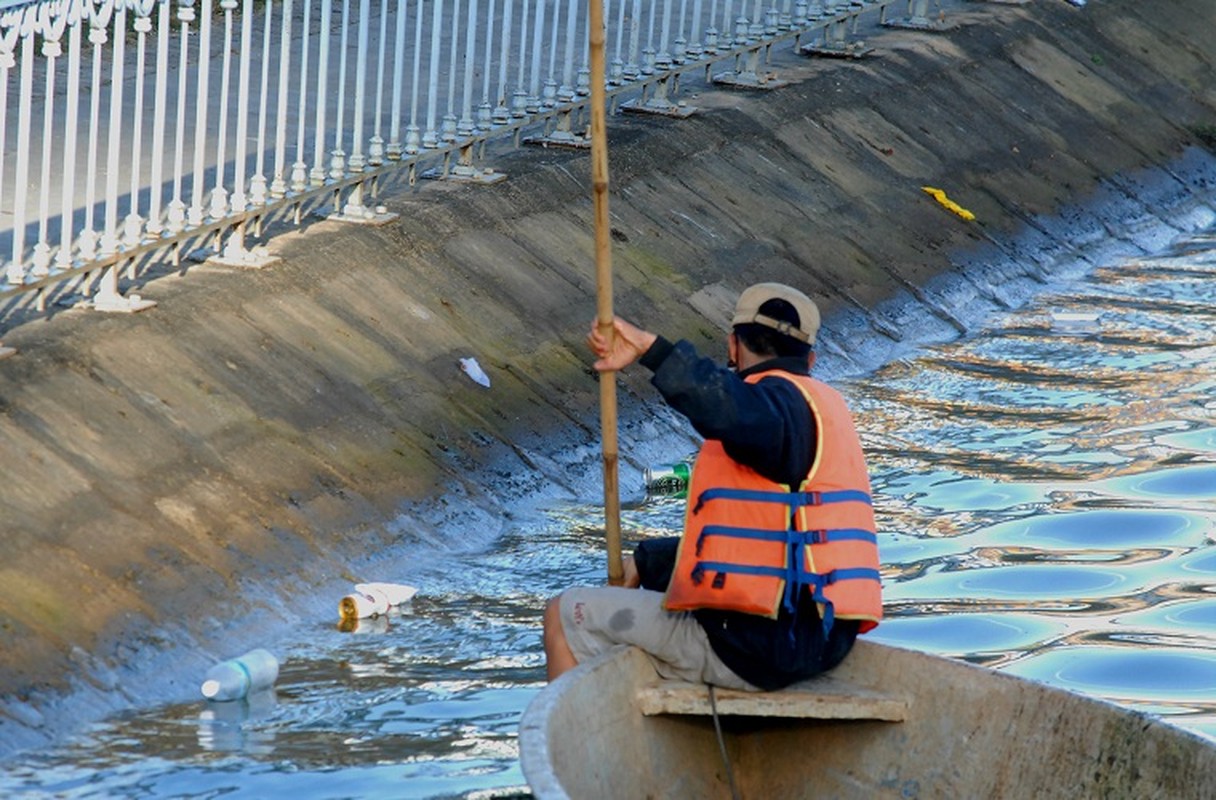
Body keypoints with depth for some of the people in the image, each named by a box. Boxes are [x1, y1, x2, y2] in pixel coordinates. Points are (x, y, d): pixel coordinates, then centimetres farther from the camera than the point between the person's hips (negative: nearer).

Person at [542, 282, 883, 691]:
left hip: (754, 647, -10)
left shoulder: (782, 400, -11)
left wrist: (651, 349, -35)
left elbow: (735, 413, -38)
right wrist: (647, 562, 28)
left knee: (567, 615, 3)